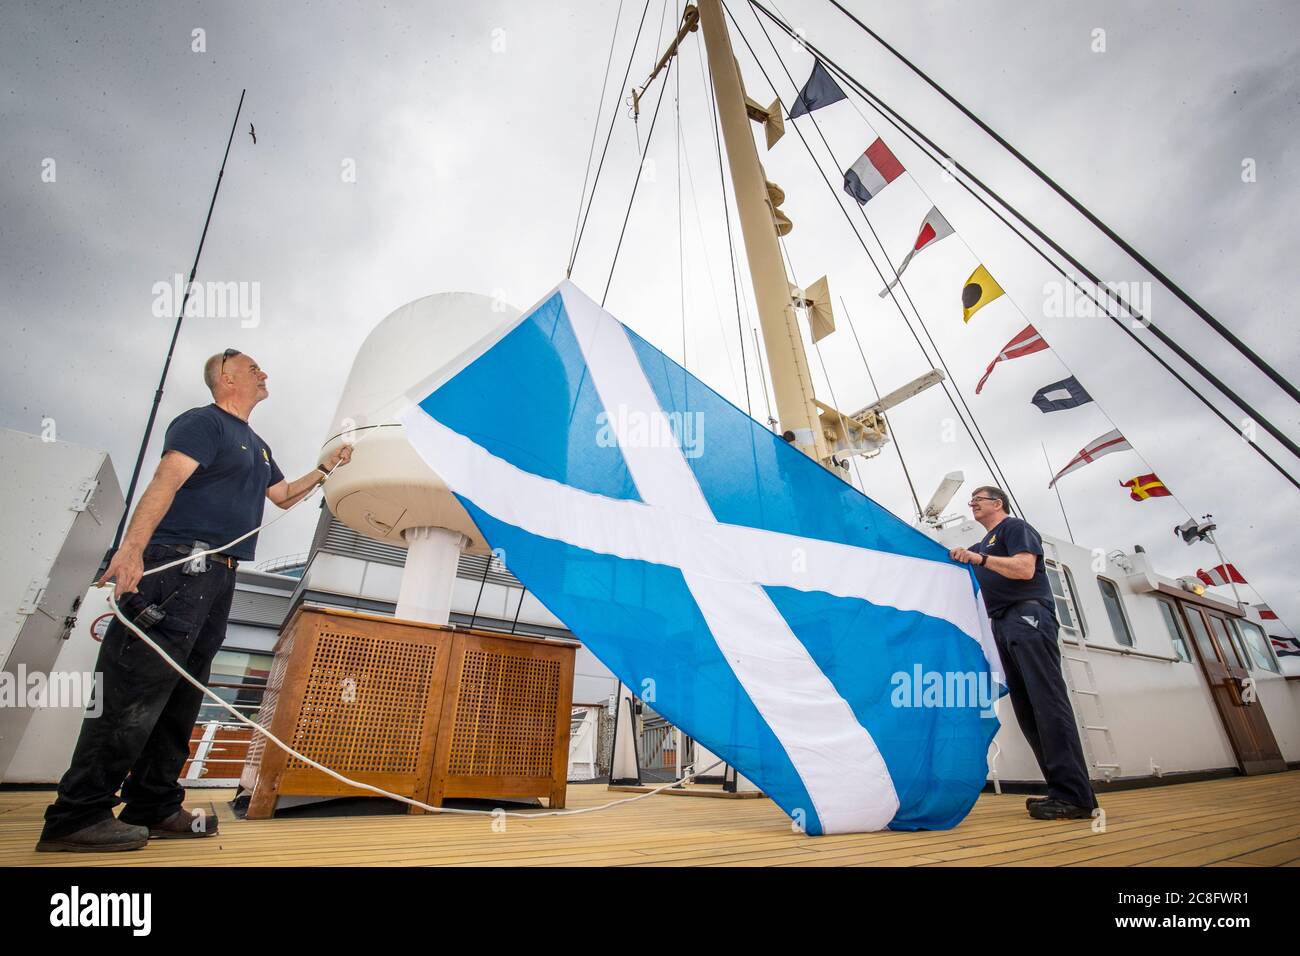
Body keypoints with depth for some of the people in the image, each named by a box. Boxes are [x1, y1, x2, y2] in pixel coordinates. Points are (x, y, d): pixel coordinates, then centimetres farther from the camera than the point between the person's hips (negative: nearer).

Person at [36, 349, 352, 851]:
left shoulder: (256, 446, 24)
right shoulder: (203, 422, -3)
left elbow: (283, 495, 33)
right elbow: (165, 481, -18)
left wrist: (325, 468, 28)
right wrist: (132, 548, -29)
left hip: (219, 577, 9)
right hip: (179, 567, -9)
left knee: (181, 696, 11)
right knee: (137, 690, -8)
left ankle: (153, 806, 18)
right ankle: (76, 816, 2)